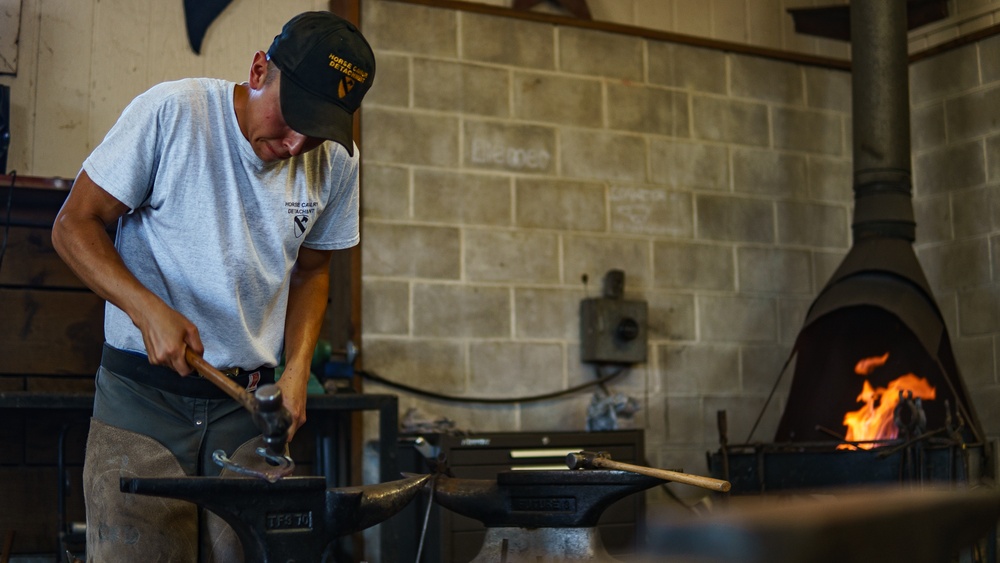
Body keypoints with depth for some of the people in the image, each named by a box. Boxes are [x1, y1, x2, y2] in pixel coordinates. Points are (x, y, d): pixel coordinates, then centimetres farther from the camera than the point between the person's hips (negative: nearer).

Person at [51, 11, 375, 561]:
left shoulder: (338, 163, 2)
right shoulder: (170, 112, -11)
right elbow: (74, 226, -6)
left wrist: (297, 368, 1)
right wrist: (149, 310, -21)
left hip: (250, 402, 3)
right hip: (143, 392, -3)